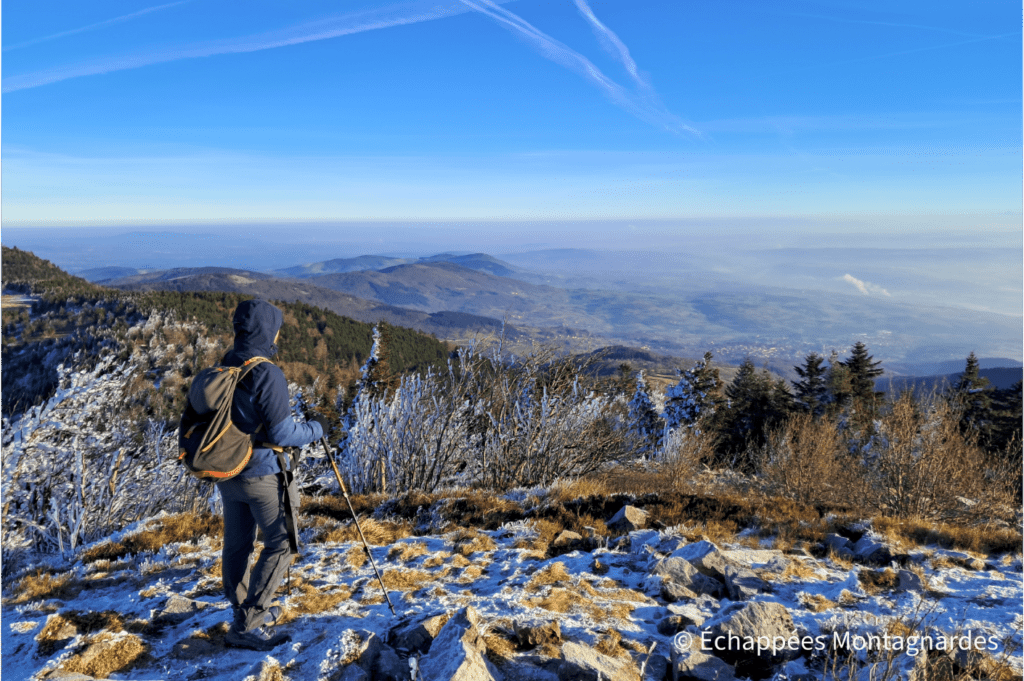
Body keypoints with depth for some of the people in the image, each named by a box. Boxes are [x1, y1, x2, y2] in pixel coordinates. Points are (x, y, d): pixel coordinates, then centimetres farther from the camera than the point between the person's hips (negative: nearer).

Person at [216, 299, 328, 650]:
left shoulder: (221, 369, 2)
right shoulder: (267, 374, -22)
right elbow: (281, 433, -22)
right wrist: (316, 428, -5)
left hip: (227, 472, 8)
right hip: (263, 474, -8)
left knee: (236, 545, 18)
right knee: (281, 544, 6)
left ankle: (247, 612, 35)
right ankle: (245, 626, 6)